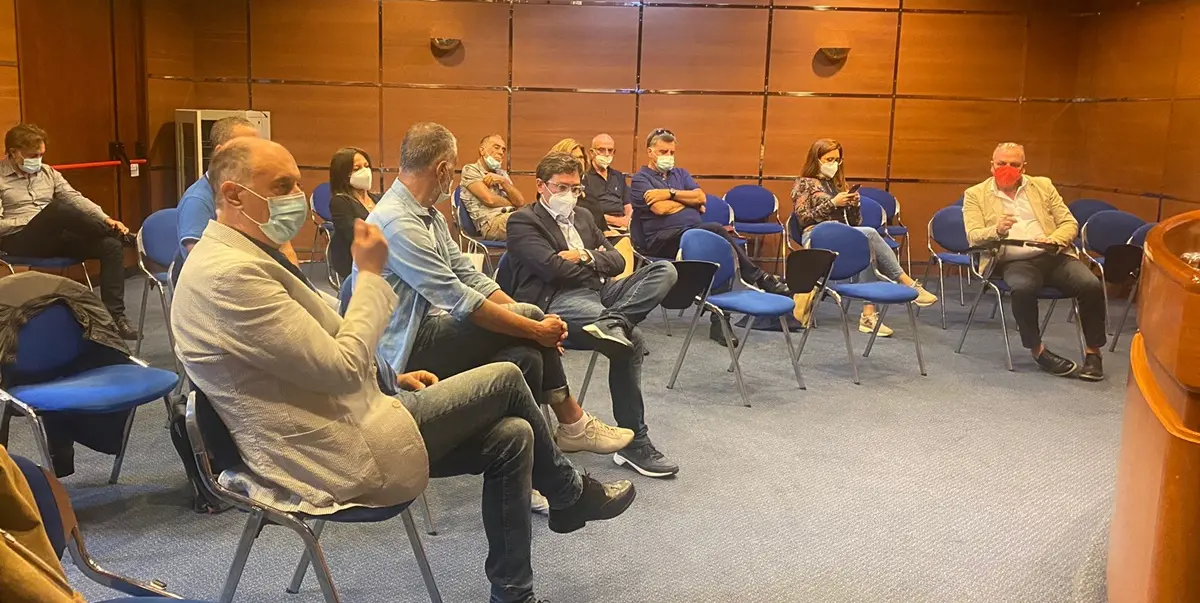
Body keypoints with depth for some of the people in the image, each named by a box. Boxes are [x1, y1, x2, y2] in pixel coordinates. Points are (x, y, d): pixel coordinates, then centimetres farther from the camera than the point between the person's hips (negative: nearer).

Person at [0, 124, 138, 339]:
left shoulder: (47, 172, 17)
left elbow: (75, 198, 8)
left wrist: (105, 219, -8)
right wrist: (33, 220, -13)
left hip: (56, 238, 6)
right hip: (20, 242, -6)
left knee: (111, 245, -20)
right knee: (58, 207, -36)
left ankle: (115, 316, -22)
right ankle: (123, 235, -16)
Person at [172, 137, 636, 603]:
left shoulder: (243, 256, 11)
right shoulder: (230, 275, -23)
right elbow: (343, 367, -23)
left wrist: (389, 378, 10)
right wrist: (371, 275, -12)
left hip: (337, 429, 10)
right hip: (345, 457, -10)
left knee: (511, 436, 4)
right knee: (505, 380, -1)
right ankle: (572, 495, 25)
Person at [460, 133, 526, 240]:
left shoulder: (502, 173, 28)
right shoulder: (470, 170, 7)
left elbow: (520, 201, 12)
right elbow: (489, 200, -7)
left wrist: (503, 181, -2)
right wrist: (512, 203, 10)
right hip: (491, 222, -7)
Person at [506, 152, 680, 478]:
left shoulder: (583, 217, 27)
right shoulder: (523, 222, 3)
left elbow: (617, 260, 19)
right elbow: (553, 268, -12)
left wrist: (587, 258, -2)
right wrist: (598, 263, 3)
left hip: (597, 292, 8)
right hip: (556, 300, -8)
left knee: (665, 269, -14)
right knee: (631, 338, -30)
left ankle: (613, 322, -40)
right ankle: (634, 442, -23)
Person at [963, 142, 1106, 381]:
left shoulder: (1043, 185, 18)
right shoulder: (975, 195, 10)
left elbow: (1070, 224, 14)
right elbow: (973, 237, -1)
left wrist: (1054, 240, -9)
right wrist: (997, 230, -23)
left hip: (1054, 255, 3)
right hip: (1014, 261, -3)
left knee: (1092, 286, -24)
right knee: (1023, 289, -36)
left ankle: (1093, 352, -7)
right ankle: (1037, 350, -16)